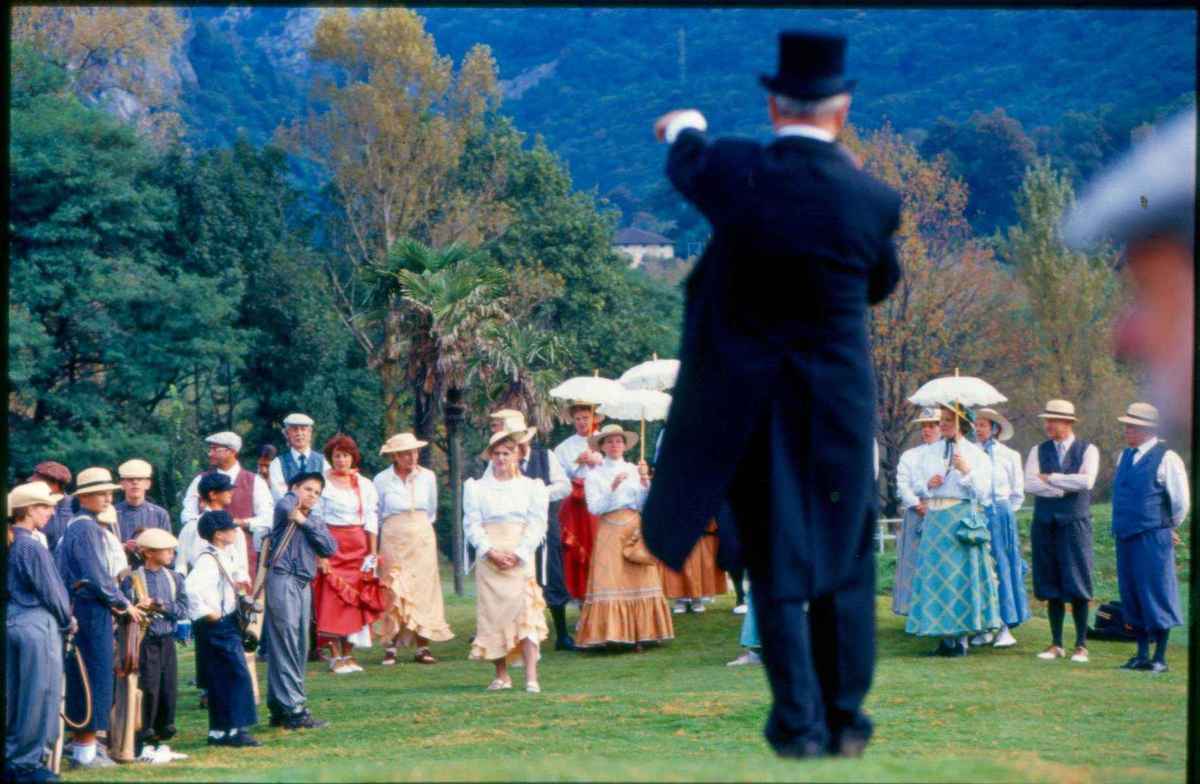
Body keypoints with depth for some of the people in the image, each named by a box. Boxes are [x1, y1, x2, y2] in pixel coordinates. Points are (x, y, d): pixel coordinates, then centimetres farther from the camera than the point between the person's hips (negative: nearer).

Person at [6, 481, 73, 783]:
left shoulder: (9, 543, 9)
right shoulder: (32, 548, -16)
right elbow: (50, 591, -12)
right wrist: (67, 622, 5)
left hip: (10, 623, 9)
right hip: (37, 625, -9)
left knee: (12, 697, 13)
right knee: (38, 696, -1)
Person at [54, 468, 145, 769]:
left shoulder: (74, 527, 15)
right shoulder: (86, 528, -14)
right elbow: (96, 575, -18)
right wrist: (123, 604, -7)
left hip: (79, 606, 10)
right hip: (91, 609, -10)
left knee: (83, 676, 15)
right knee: (94, 676, -5)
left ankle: (83, 743, 22)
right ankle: (86, 752, -3)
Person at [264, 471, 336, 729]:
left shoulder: (315, 521, 20)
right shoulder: (285, 506, 0)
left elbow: (330, 548, 3)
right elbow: (285, 507, -26)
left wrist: (305, 522, -4)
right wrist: (294, 495, -4)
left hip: (304, 585, 8)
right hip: (282, 580, -8)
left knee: (299, 648, 9)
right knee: (287, 645, -9)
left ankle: (279, 708, 16)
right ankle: (294, 709, -12)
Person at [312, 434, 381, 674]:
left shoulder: (364, 485, 10)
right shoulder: (322, 484, -1)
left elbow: (371, 521, 9)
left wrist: (373, 554, 1)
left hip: (359, 546, 3)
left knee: (356, 600, 1)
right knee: (332, 599, -8)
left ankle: (348, 655, 9)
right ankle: (335, 657, -5)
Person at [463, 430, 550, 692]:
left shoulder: (531, 487, 9)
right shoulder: (476, 488, 10)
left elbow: (537, 524, 3)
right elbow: (472, 525, 4)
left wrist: (518, 555, -9)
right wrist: (491, 552, -10)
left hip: (521, 559, -1)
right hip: (488, 560, 1)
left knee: (526, 612, -12)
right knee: (492, 614, -1)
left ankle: (531, 677, -18)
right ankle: (501, 675, 9)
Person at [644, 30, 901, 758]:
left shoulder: (733, 172, -11)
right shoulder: (871, 198, -11)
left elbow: (684, 161, 14)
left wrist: (686, 126, 39)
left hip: (750, 404, 0)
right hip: (839, 405, 0)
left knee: (777, 564, 7)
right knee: (845, 561, 13)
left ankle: (799, 721, 6)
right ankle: (845, 719, 16)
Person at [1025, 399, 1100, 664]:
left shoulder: (1088, 450, 1)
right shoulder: (1039, 451, 8)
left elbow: (1086, 481, -16)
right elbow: (1030, 484, -6)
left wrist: (1050, 478, -9)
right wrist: (1068, 486, -11)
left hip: (1075, 523, -3)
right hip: (1045, 523, 3)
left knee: (1077, 587, -3)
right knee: (1051, 586, 5)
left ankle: (1081, 645, 3)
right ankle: (1056, 644, 11)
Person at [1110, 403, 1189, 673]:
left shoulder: (1166, 458, -8)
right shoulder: (1125, 457, 14)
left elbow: (1181, 501, -5)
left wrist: (1168, 529, 8)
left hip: (1153, 538, -7)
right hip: (1125, 537, 7)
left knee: (1156, 595, -4)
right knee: (1132, 598, 9)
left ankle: (1160, 658, 0)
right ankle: (1142, 654, 17)